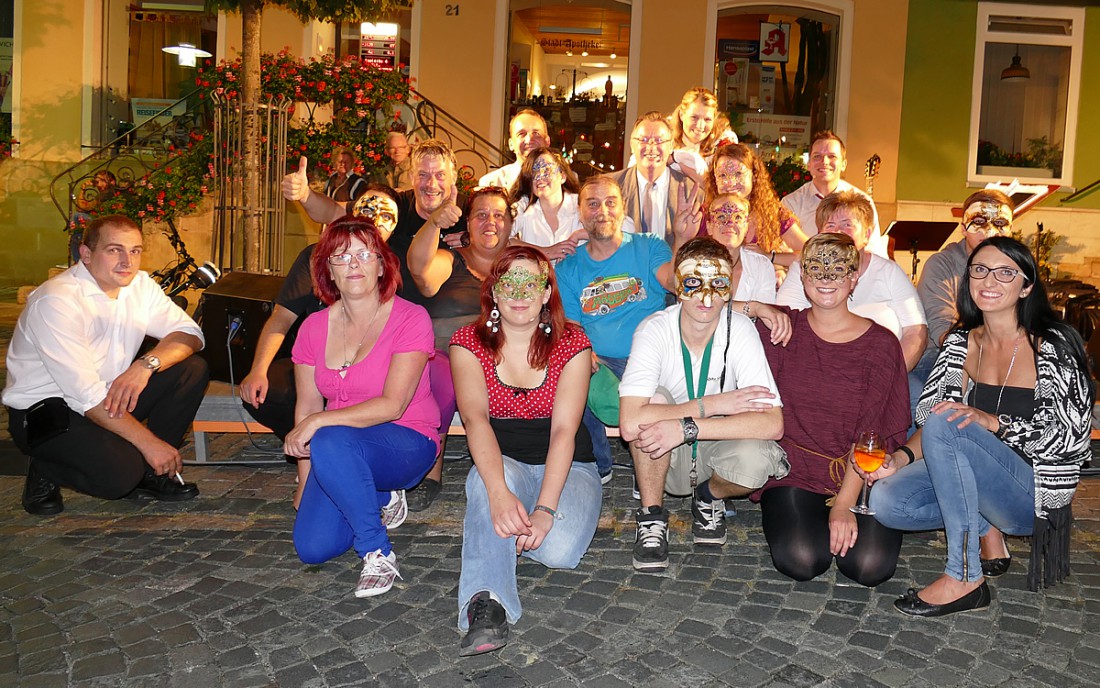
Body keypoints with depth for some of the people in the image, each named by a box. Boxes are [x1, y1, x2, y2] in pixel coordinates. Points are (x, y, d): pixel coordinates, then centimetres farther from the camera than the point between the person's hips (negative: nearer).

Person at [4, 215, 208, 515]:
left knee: (193, 370, -10)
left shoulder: (139, 285, 0)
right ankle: (46, 472, 2)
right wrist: (148, 441, -27)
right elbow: (85, 395, -27)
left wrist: (146, 364, -24)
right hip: (44, 411, -7)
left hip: (112, 399, 8)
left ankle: (148, 472, -2)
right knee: (119, 475, -31)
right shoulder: (56, 301, -23)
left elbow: (189, 332, -2)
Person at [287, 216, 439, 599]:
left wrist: (319, 422, -23)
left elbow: (392, 406, -19)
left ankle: (378, 553, -17)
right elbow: (307, 405, 9)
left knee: (331, 443, -36)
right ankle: (382, 499, 16)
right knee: (312, 546, -15)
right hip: (339, 453, 5)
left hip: (405, 444, -5)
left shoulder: (410, 319, -12)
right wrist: (307, 481, 5)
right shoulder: (315, 327, 4)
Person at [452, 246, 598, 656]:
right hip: (499, 464, 0)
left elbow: (563, 430, -17)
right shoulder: (469, 343, -5)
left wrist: (545, 509, -32)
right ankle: (487, 605, -40)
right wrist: (499, 492, -40)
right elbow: (475, 418, -22)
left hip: (566, 468, 0)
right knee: (487, 476, -37)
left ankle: (502, 532, 4)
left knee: (560, 549, -29)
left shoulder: (571, 344, -7)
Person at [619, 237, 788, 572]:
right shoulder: (654, 330, -20)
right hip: (666, 459, -1)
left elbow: (773, 423, -27)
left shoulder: (740, 331, -18)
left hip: (716, 449, 1)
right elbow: (631, 423, -34)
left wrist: (687, 427, -34)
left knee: (755, 459, -33)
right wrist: (713, 404, -29)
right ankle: (651, 517, -10)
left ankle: (710, 496, 6)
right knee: (655, 397, -30)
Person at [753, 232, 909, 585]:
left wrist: (845, 503, -15)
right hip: (794, 466, 0)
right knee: (801, 561, -23)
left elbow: (873, 432, -6)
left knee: (870, 566, -20)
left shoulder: (881, 343, 0)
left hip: (859, 474, 0)